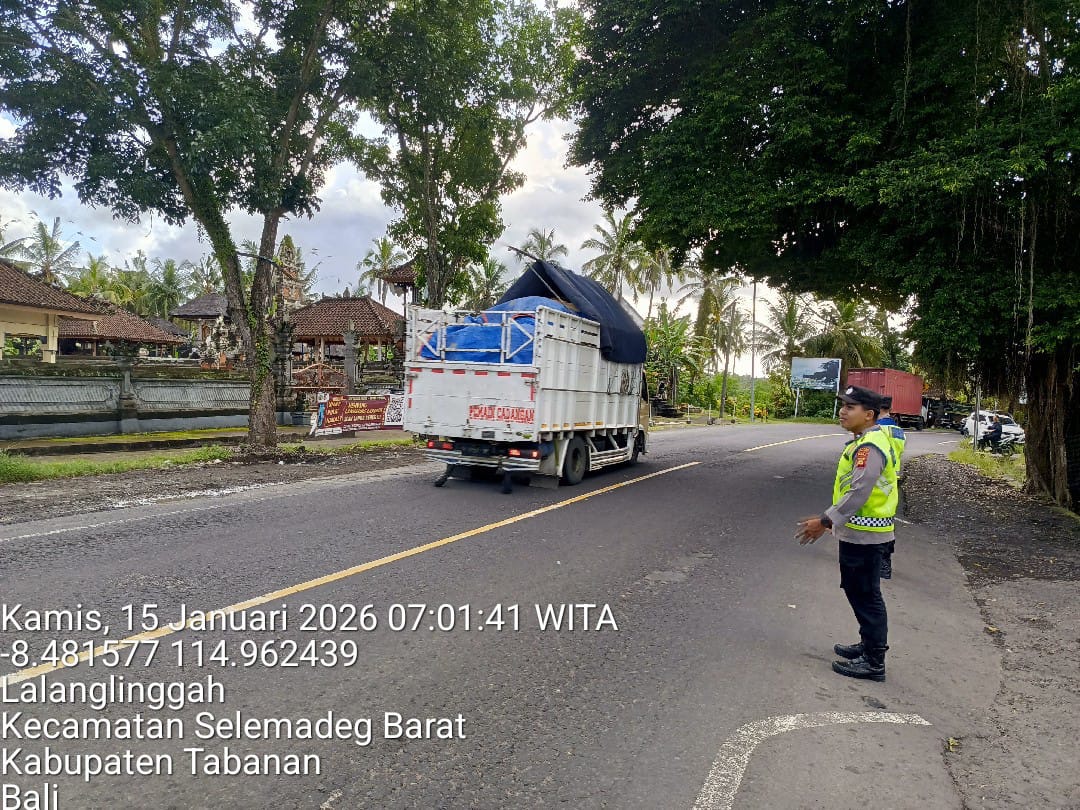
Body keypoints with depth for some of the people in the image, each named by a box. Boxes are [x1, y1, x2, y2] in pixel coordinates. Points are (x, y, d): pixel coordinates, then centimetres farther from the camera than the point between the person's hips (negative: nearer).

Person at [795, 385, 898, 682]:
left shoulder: (869, 447, -21)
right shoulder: (866, 441, 11)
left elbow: (858, 494, -27)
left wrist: (825, 522, -24)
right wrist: (831, 520, 20)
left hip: (864, 535, -10)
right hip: (858, 532, 10)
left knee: (866, 595, -1)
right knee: (857, 591, 20)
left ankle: (873, 662, 9)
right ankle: (869, 645, 34)